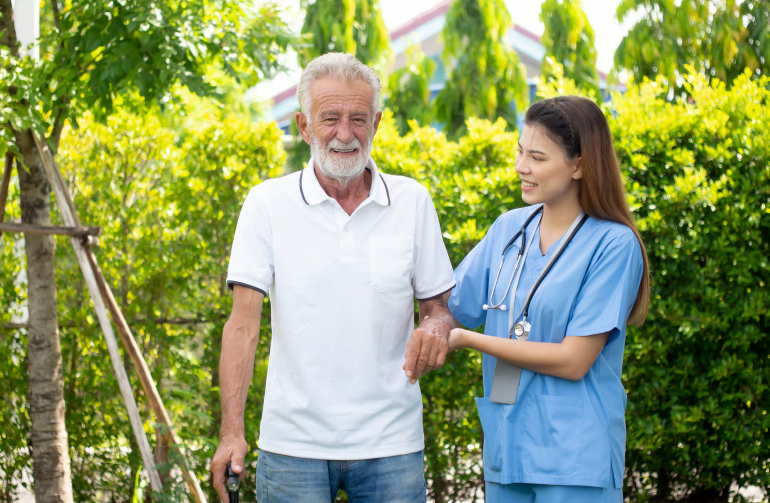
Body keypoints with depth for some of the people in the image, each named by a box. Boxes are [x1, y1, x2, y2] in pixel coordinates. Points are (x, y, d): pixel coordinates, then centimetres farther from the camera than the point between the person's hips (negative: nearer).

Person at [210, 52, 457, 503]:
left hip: (390, 445, 2)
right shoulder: (268, 204, -1)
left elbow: (440, 306, 10)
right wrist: (232, 430, -16)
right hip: (294, 444, -1)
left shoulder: (412, 202, 4)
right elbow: (244, 320, -5)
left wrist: (436, 328, -15)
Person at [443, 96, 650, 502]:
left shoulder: (613, 244, -10)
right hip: (505, 449, 5)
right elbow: (448, 306, 11)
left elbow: (573, 360, -14)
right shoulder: (508, 229, 8)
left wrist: (468, 340, -11)